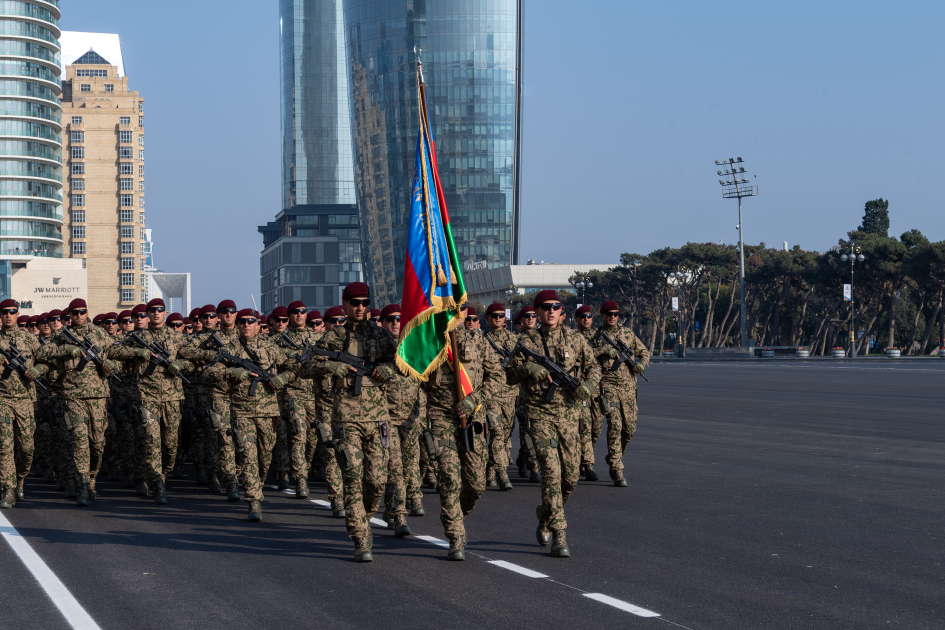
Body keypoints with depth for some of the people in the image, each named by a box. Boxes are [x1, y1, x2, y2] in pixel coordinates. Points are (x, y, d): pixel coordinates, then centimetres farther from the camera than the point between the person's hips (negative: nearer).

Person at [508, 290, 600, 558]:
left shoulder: (575, 339, 7)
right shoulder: (527, 339, 2)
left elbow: (593, 366, 13)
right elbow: (512, 369, -4)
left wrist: (589, 385, -7)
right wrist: (530, 368, -24)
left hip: (568, 413, 3)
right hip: (539, 413, -3)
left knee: (571, 475, 5)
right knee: (551, 470, -14)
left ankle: (545, 516, 33)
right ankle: (558, 535, -11)